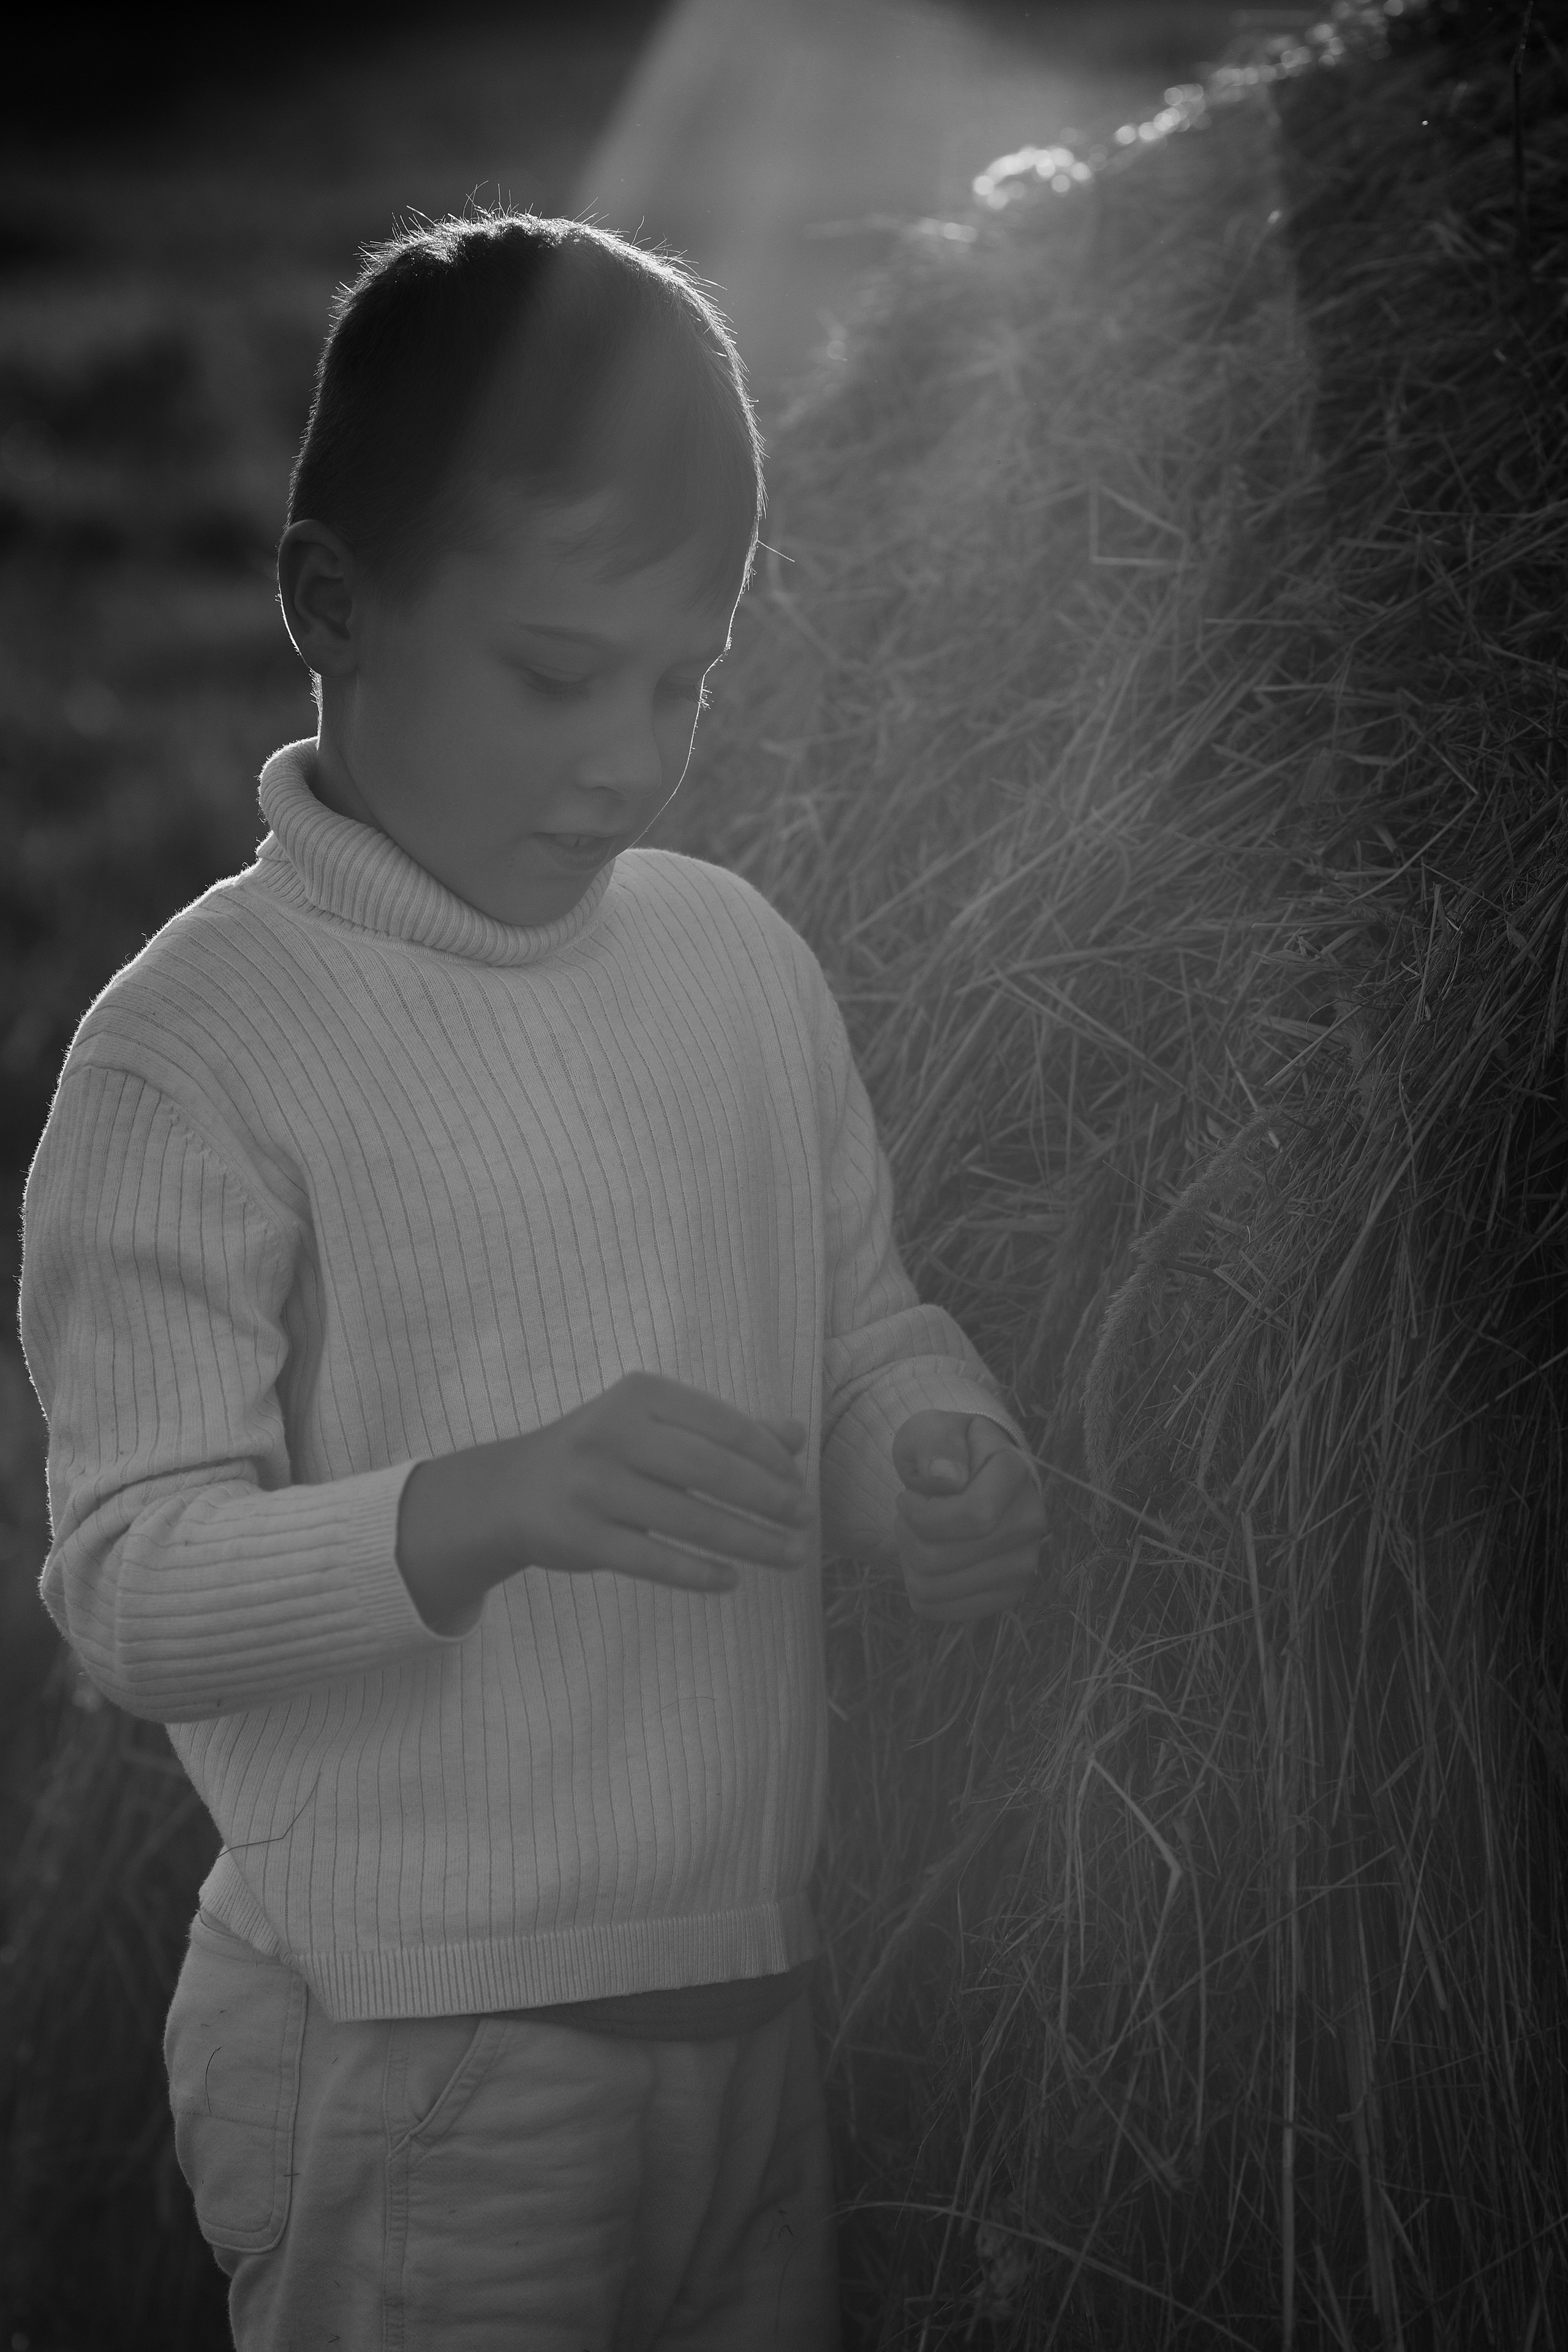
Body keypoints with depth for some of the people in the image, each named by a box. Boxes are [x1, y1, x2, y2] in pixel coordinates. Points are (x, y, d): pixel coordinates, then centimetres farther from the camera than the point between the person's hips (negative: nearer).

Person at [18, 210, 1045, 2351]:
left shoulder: (742, 958, 4)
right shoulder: (196, 1050, -13)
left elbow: (866, 1324, 16)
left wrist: (938, 1453, -6)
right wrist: (489, 1510, -31)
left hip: (756, 1990, 6)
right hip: (407, 2064, -6)